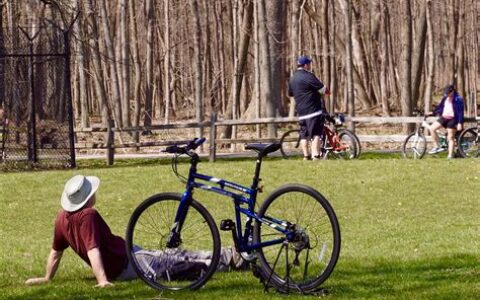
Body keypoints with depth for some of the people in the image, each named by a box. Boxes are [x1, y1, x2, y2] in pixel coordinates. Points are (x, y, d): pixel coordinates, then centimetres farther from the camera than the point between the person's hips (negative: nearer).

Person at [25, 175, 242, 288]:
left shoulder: (62, 218, -2)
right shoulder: (88, 216, -26)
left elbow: (55, 251, 8)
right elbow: (92, 250, -36)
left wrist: (47, 278, 20)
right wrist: (103, 281, -43)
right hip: (125, 264, -10)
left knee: (172, 257, 20)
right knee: (178, 260, 0)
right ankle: (228, 258, 9)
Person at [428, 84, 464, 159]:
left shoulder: (458, 99, -10)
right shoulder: (445, 98, 9)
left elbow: (460, 112, -12)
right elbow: (440, 106, 19)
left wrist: (459, 123, -15)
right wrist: (434, 112, 8)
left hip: (452, 119, -7)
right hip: (444, 118, 7)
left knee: (450, 137, -3)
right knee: (432, 128, -8)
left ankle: (450, 155, 3)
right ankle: (437, 146, -1)